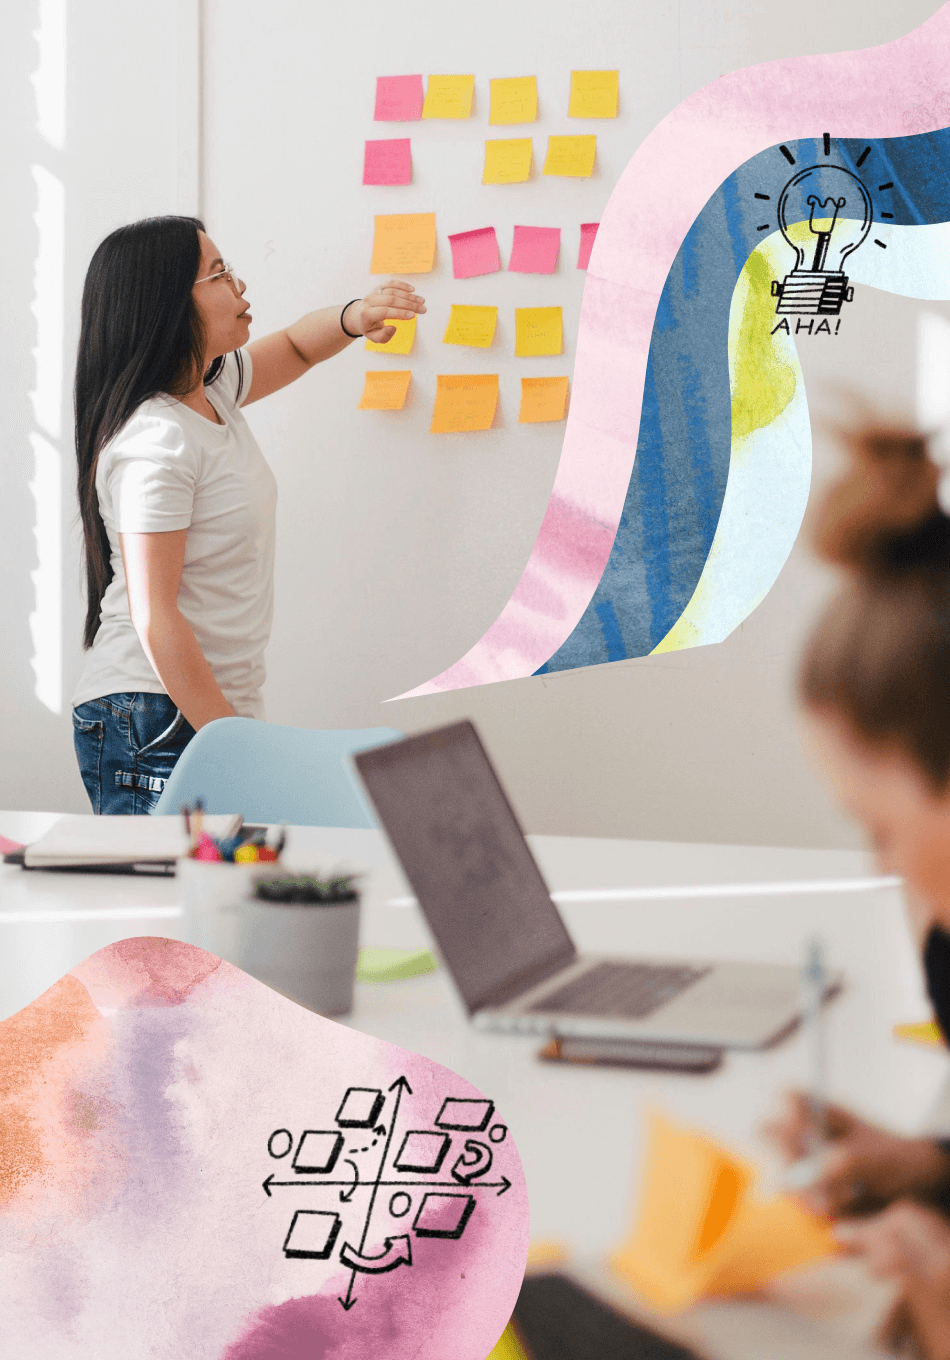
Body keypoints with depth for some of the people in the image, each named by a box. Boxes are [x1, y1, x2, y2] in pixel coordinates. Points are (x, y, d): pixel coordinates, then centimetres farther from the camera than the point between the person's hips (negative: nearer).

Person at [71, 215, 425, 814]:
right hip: (158, 729, -9)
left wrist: (354, 317, 5)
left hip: (218, 707, 9)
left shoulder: (211, 389, 8)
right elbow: (154, 619, -21)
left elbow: (294, 348, 28)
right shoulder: (154, 443, -18)